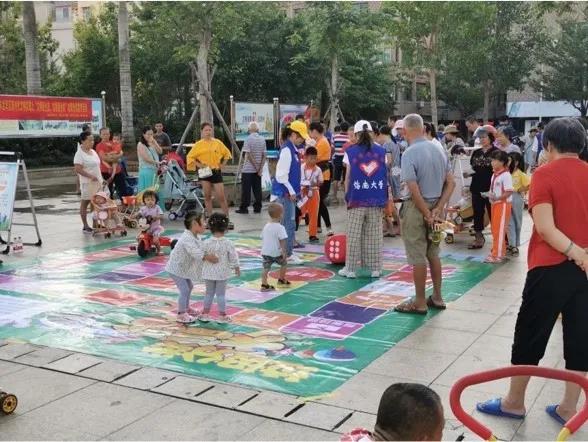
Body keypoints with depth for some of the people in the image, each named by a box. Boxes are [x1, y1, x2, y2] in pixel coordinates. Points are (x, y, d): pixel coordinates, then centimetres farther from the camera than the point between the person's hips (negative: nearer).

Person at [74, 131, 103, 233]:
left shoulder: (93, 151, 13)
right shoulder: (79, 154, -12)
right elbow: (78, 169, -20)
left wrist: (100, 179, 17)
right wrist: (90, 176, -25)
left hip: (97, 181, 8)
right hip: (87, 183, -8)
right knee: (85, 203, 1)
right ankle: (85, 226, 7)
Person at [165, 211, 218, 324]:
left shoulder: (194, 237, 1)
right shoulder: (187, 238, -32)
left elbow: (201, 250, 4)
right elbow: (195, 252, -45)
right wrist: (208, 257, -48)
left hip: (183, 267, 11)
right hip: (176, 268, -11)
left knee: (189, 286, 23)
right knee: (184, 289, -10)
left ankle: (186, 308, 40)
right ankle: (181, 315, 2)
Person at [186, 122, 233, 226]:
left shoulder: (218, 143, 3)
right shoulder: (198, 144, 0)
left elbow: (227, 153, 14)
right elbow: (190, 157, 1)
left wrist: (223, 164, 5)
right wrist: (199, 165, -8)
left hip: (216, 171, 0)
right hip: (205, 172, 0)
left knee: (221, 197, -2)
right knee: (207, 196, 5)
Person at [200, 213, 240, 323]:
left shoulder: (206, 243, -11)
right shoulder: (228, 243, -14)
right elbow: (233, 257, -7)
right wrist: (237, 268, 8)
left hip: (209, 273, 2)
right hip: (222, 273, -2)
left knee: (209, 293, 15)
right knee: (221, 294, 7)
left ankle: (205, 314, 22)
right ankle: (222, 316, 13)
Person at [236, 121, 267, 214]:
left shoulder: (248, 139, -9)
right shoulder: (262, 139, 5)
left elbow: (248, 154, -15)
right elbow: (264, 155, 1)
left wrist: (255, 166, -9)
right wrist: (260, 168, -2)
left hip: (248, 169, -4)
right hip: (258, 170, 4)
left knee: (246, 189, 1)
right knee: (257, 188, 9)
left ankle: (244, 208, 3)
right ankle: (257, 207, 10)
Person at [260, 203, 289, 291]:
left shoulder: (266, 226, 8)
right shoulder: (280, 227, -13)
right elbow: (282, 241, -18)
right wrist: (284, 252, -15)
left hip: (265, 252, 5)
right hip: (276, 252, -5)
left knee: (266, 268, 4)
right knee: (284, 263, 19)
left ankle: (264, 284, -5)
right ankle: (281, 279, 30)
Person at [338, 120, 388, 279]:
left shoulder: (351, 152, -1)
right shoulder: (381, 151, 5)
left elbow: (348, 177, 1)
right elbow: (385, 176, 4)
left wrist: (347, 196, 10)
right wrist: (384, 199, 9)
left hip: (357, 199, -2)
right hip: (376, 200, 2)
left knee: (353, 235, 4)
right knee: (375, 234, 8)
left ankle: (350, 268, 8)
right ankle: (375, 268, 12)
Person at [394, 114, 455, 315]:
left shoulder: (409, 154, -17)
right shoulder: (438, 150, 4)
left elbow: (414, 190, -22)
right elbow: (451, 182, 4)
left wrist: (427, 214, -13)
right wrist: (438, 209, -2)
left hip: (417, 208, -7)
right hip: (435, 206, 7)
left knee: (418, 257, 2)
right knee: (433, 254, 17)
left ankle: (419, 302, 11)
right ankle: (437, 297, 26)